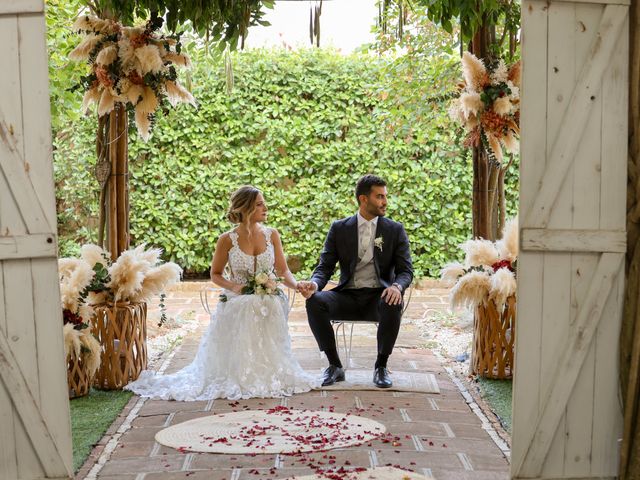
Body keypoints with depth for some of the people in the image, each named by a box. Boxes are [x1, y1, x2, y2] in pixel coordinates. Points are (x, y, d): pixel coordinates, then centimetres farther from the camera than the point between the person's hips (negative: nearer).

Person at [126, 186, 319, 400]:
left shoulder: (272, 235, 1)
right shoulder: (227, 240, -7)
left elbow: (283, 270, 2)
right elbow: (215, 274, 5)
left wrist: (296, 285, -21)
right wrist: (233, 286, -16)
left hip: (269, 306, 2)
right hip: (238, 306, -2)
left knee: (266, 356, -2)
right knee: (237, 358, -7)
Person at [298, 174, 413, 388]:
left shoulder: (395, 230, 6)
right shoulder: (339, 228, 7)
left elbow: (406, 270, -1)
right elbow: (325, 266, 2)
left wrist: (397, 286, -26)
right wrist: (314, 284, -23)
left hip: (379, 296, -1)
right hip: (348, 296, 1)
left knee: (393, 305, -36)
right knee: (314, 302, -28)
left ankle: (381, 366, -15)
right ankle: (335, 366, -13)